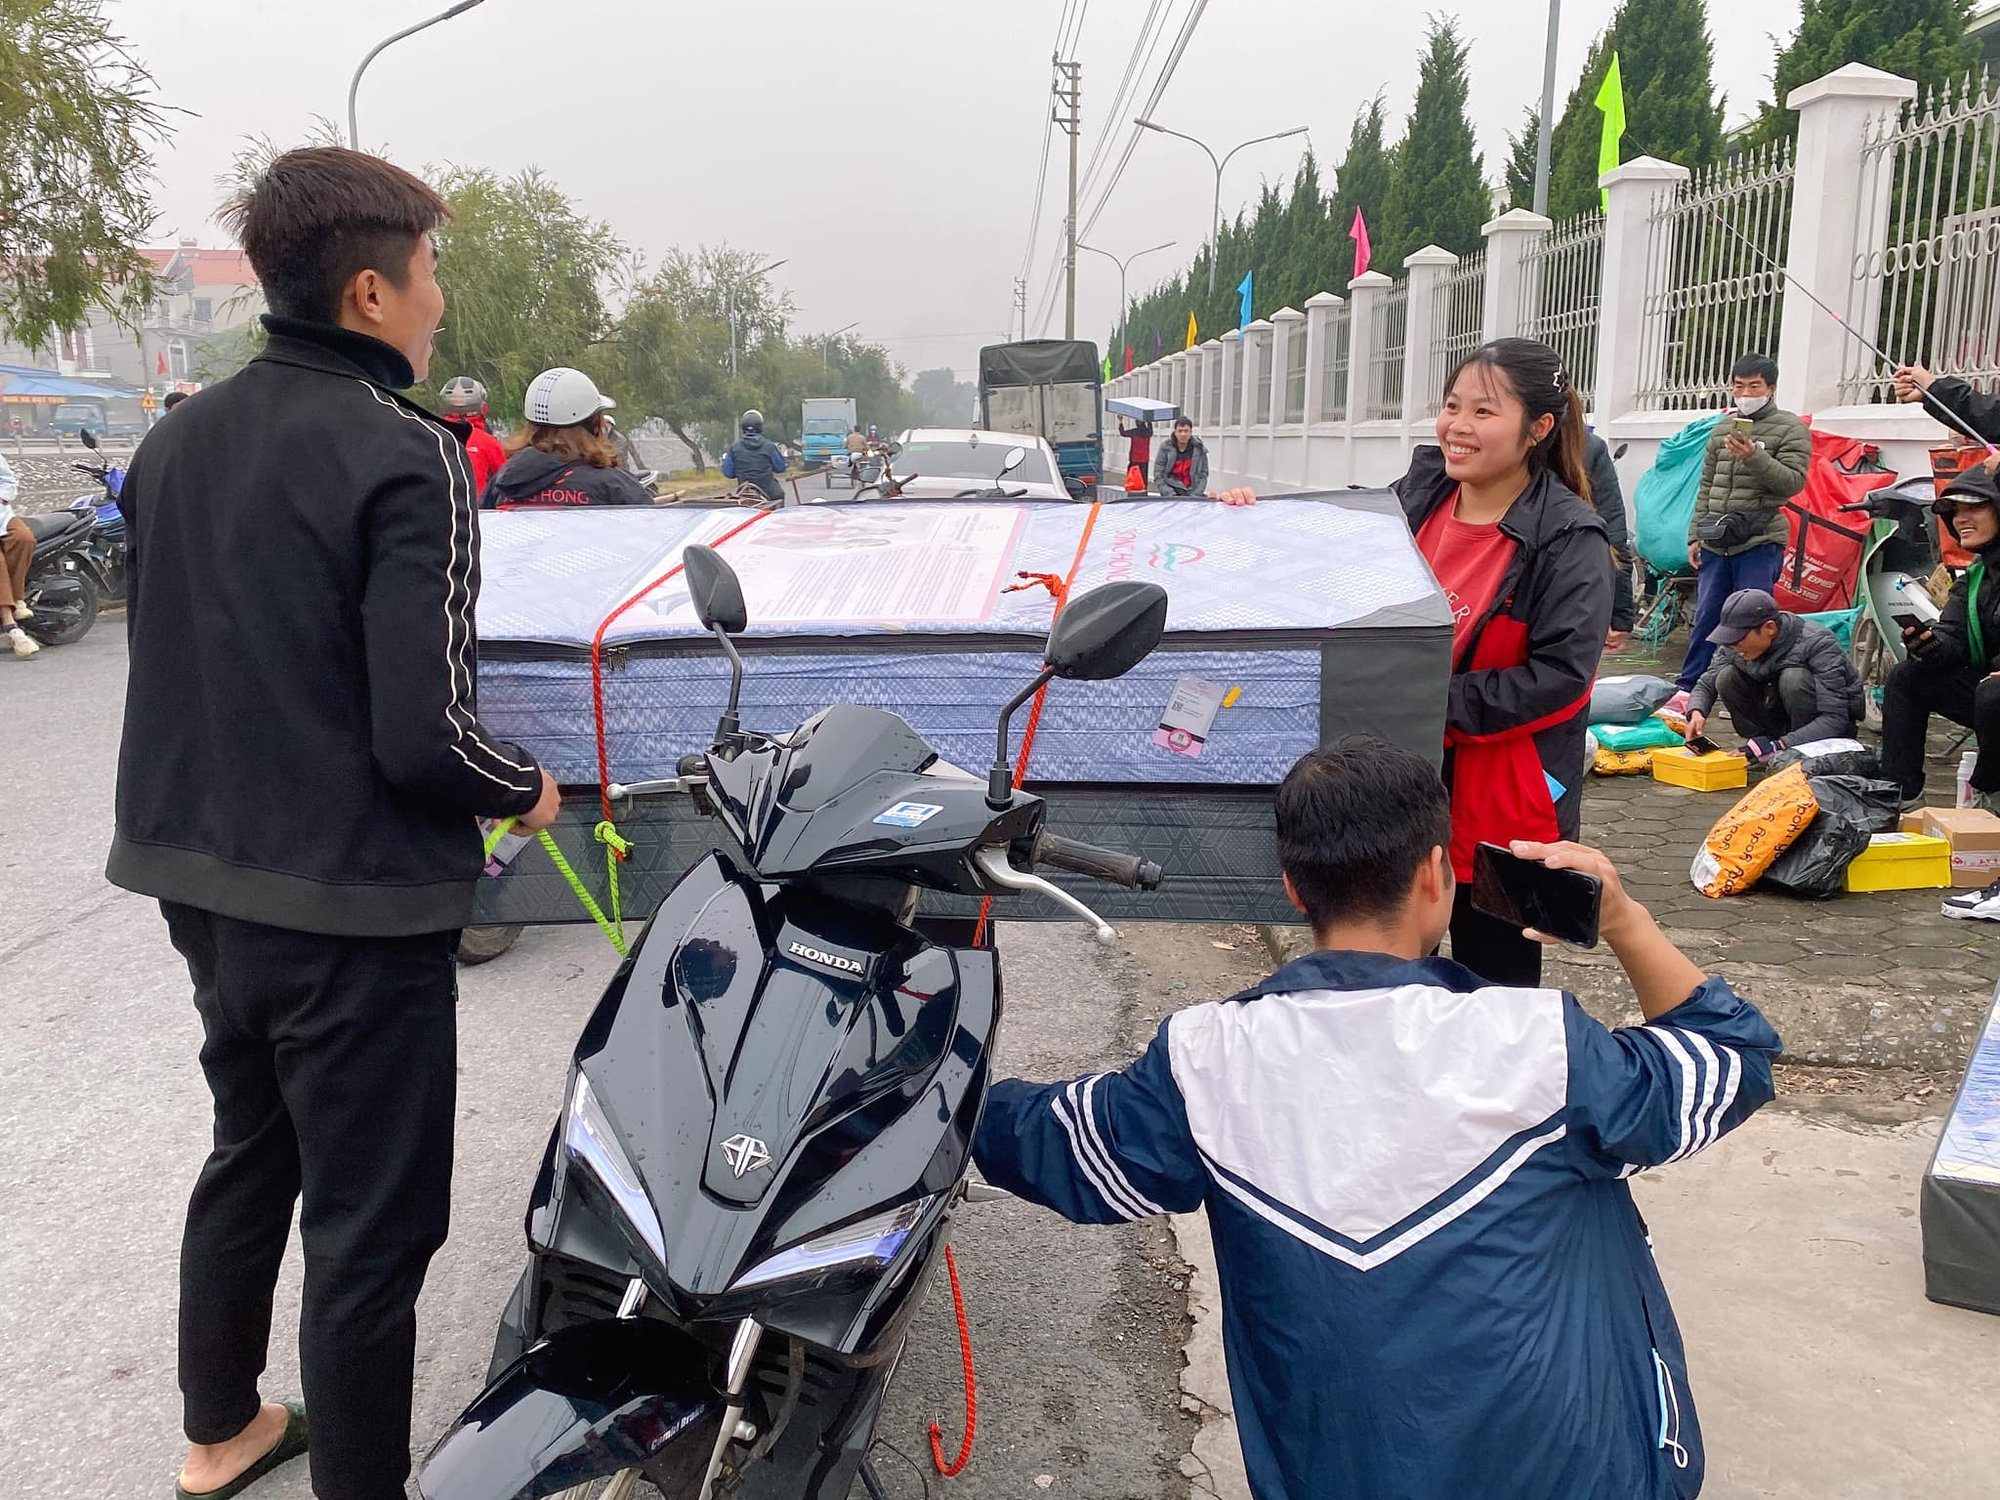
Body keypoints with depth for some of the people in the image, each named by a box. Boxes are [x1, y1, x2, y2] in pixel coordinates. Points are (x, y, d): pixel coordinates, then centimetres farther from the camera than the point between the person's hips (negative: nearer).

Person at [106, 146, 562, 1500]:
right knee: (369, 1227, 5)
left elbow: (172, 659, 14)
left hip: (203, 880, 9)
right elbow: (425, 736, -23)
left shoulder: (175, 443, 7)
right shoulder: (406, 458, -18)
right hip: (352, 906, -8)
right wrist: (526, 789, -4)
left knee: (249, 1156, 26)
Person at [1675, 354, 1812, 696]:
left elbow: (1793, 482, -9)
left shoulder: (1790, 429, 0)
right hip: (1715, 542, 5)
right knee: (1704, 618, 8)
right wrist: (1695, 534, 12)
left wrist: (1754, 457, -22)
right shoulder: (1722, 429, 16)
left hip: (1760, 542, -5)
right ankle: (1688, 687, 13)